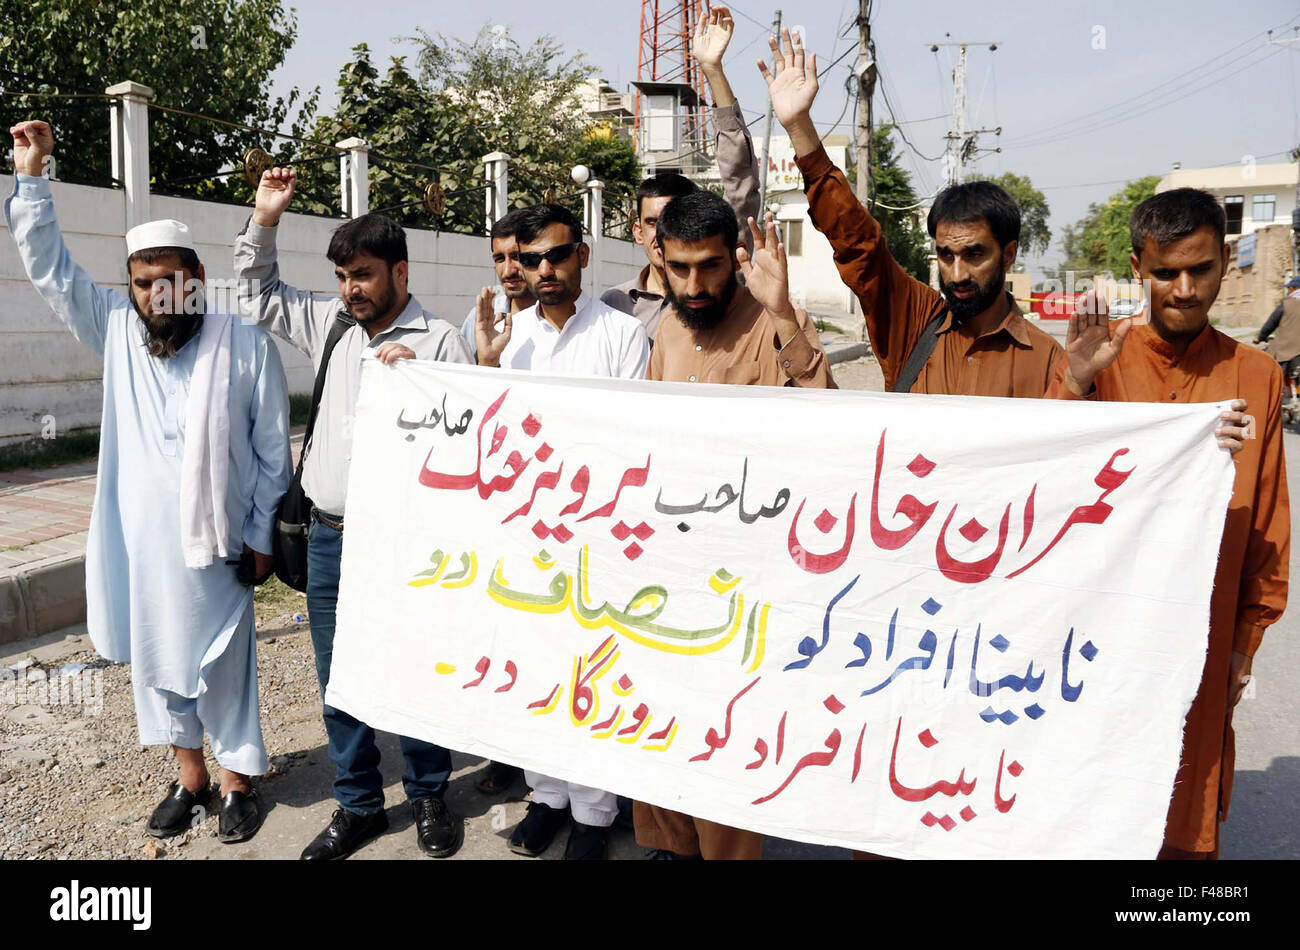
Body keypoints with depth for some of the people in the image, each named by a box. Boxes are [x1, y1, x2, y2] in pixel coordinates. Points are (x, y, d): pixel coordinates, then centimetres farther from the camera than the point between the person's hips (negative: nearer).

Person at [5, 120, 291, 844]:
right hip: (138, 543, 4)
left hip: (213, 542, -4)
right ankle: (191, 779, 31)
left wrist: (261, 536, -5)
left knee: (222, 665, 6)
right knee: (156, 662, 14)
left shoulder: (246, 346, -8)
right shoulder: (117, 332, 3)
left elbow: (272, 449, -5)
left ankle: (239, 781, 24)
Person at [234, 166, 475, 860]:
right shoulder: (331, 325, 11)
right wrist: (264, 218, 14)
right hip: (328, 538, 6)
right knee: (337, 679, 13)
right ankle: (357, 806, 29)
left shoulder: (437, 340, -6)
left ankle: (428, 798, 26)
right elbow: (257, 295, 23)